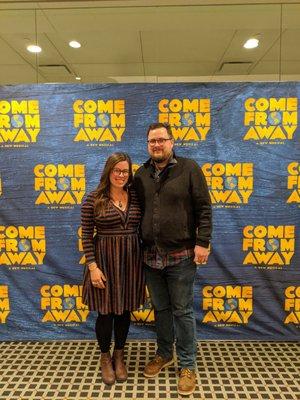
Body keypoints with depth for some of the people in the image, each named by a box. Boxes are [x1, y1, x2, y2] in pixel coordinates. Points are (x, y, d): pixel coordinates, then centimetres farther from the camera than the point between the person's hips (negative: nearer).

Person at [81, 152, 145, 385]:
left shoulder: (135, 197, 3)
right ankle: (105, 358, 34)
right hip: (104, 261, -3)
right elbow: (86, 236, -7)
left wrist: (145, 259, 7)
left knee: (125, 310, 14)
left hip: (131, 261, 3)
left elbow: (142, 228, 8)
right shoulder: (93, 199, -7)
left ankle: (119, 356, 37)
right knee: (106, 312, 8)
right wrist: (92, 266, -13)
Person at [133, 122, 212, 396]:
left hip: (181, 256, -4)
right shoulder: (141, 175, 8)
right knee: (160, 308, 18)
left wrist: (202, 242, -13)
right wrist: (140, 245, 12)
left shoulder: (189, 168, -5)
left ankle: (187, 365, 27)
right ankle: (164, 354, 39)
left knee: (182, 311, 8)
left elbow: (204, 208, -7)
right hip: (151, 256, 4)